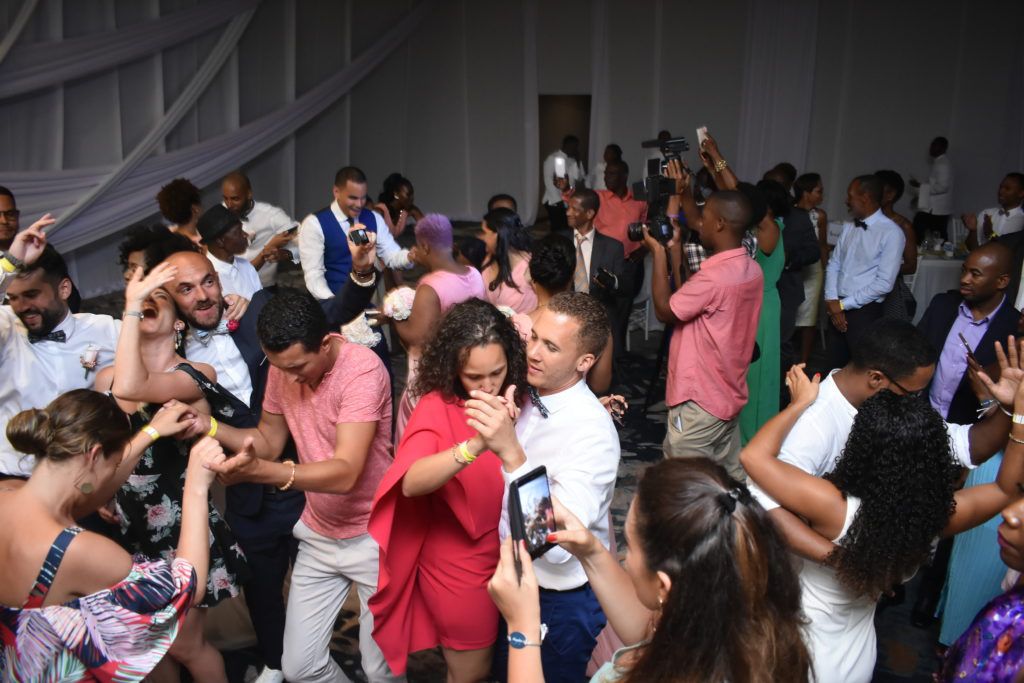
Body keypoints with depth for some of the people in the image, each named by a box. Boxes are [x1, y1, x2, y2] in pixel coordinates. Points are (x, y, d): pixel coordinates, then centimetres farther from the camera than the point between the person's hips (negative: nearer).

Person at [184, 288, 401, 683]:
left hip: (374, 537, -5)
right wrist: (209, 426, -13)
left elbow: (345, 473, -35)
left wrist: (259, 471, -49)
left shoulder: (363, 369, -27)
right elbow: (269, 441, 6)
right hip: (319, 535, 6)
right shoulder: (283, 366, -6)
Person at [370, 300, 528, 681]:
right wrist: (476, 445, -53)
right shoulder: (437, 407, -22)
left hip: (507, 553, 5)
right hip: (457, 564, -5)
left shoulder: (515, 399, -8)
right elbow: (411, 482, -38)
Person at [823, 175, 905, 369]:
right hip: (837, 308, 6)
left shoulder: (891, 233, -13)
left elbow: (884, 283, -16)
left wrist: (844, 304, -13)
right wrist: (832, 301, -7)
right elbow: (833, 265, 8)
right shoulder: (848, 227, 8)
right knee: (833, 367, 13)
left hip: (865, 312, -6)